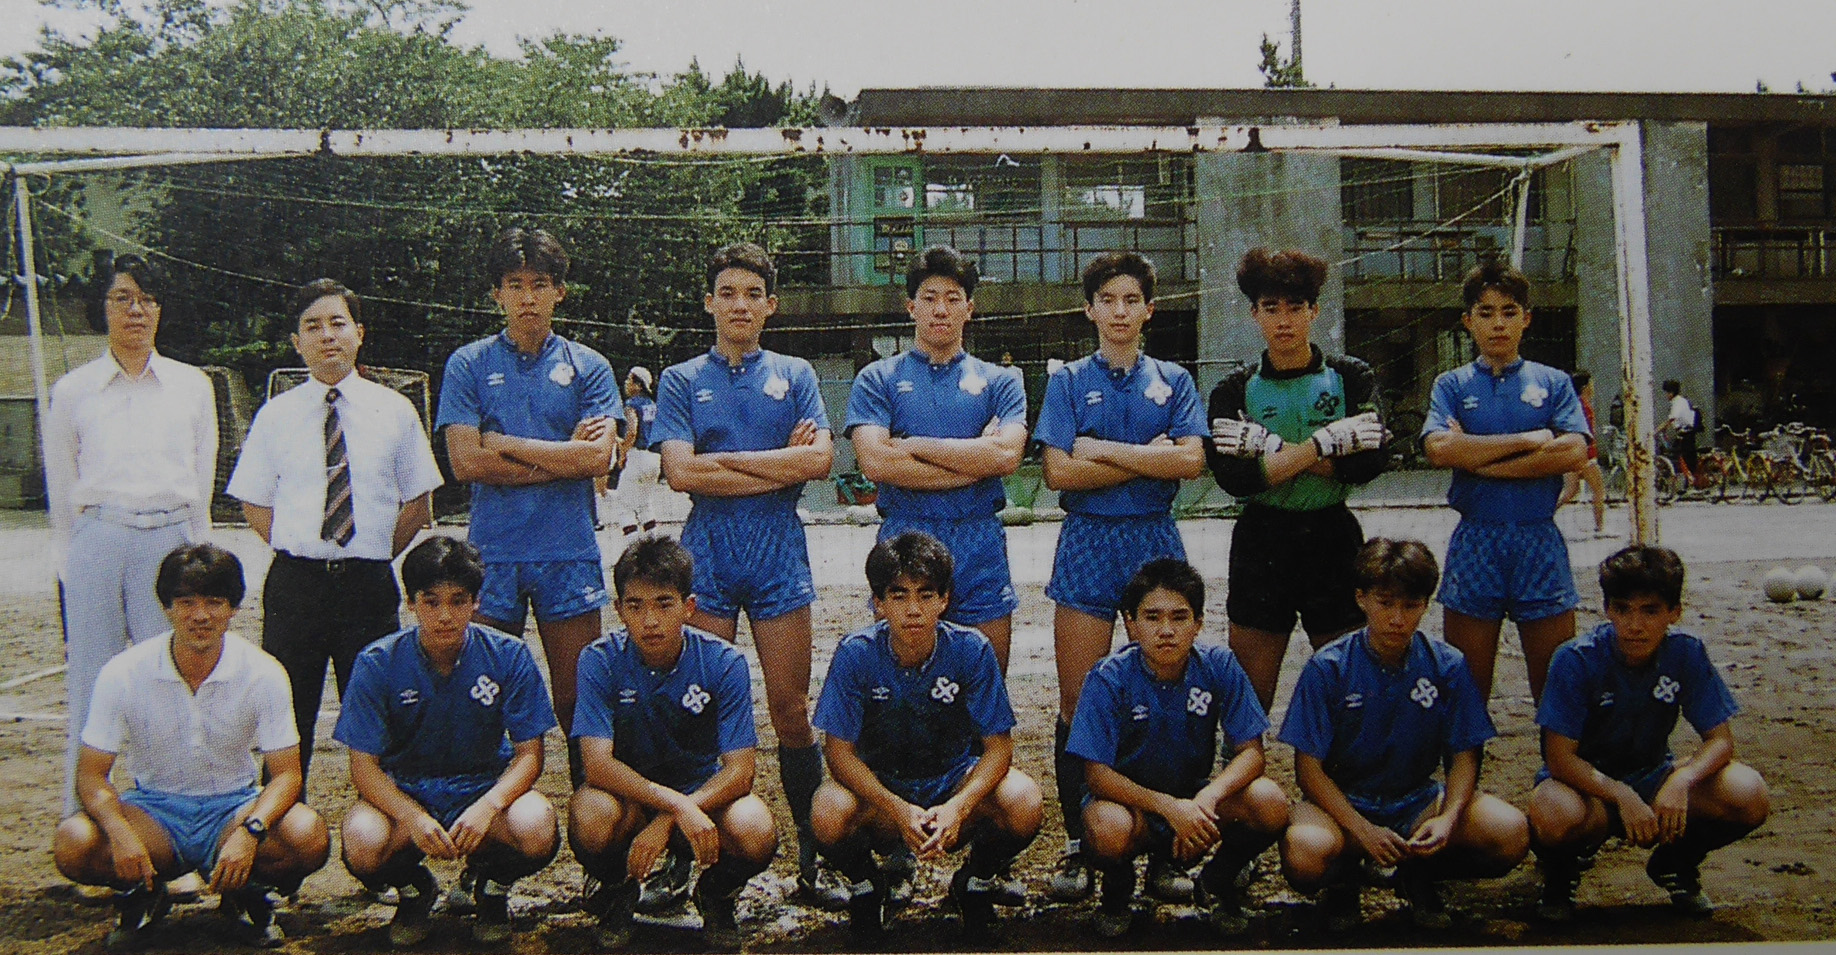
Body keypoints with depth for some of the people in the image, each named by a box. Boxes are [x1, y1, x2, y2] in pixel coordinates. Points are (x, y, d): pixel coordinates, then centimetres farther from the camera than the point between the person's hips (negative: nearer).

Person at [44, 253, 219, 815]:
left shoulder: (192, 387, 12)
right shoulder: (72, 392, 10)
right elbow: (61, 499, 13)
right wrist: (68, 584, 10)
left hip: (171, 543, 0)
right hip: (96, 544, 0)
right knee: (91, 690, 0)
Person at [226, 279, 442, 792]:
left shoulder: (394, 411, 4)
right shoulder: (275, 414, 5)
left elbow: (419, 504, 9)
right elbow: (254, 503, 11)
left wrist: (378, 556, 1)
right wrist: (299, 552, 0)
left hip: (370, 584, 0)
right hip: (294, 584, 1)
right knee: (288, 723, 7)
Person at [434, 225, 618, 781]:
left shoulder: (587, 367, 7)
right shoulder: (468, 365, 6)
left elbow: (598, 457, -7)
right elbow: (466, 462, -6)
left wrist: (507, 445, -6)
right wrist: (561, 455, -6)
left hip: (568, 553, 0)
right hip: (492, 552, 0)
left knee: (577, 701, 4)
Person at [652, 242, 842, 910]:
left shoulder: (795, 376, 11)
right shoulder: (682, 380, 9)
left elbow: (819, 459, -5)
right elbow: (680, 472, -6)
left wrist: (725, 459, -6)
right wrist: (779, 465, -6)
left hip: (779, 551, 0)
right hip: (707, 552, 0)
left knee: (790, 706, 1)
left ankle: (812, 862, 7)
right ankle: (681, 858, 9)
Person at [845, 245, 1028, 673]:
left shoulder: (999, 382, 11)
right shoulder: (878, 379, 8)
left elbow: (1007, 456, -7)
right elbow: (875, 462, -9)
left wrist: (914, 446, -7)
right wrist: (974, 461, -7)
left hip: (980, 545, 1)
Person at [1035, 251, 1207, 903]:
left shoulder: (1173, 381, 10)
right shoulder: (1068, 382, 7)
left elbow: (1191, 460, -6)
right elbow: (1058, 472, -6)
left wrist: (1104, 449, -9)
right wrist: (1147, 458, -8)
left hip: (1155, 539, 1)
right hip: (1087, 541, -1)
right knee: (1077, 701, -3)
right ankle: (1078, 845, 6)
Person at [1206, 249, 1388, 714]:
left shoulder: (1350, 377, 5)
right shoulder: (1235, 390, 4)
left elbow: (1369, 462, -12)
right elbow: (1233, 478, -12)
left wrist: (1272, 449, -14)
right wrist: (1323, 444, -15)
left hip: (1334, 540, 0)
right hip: (1262, 542, 0)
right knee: (1248, 698, 0)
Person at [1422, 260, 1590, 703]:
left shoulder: (1553, 383, 9)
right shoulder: (1451, 385, 8)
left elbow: (1574, 452, -8)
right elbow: (1439, 448, -11)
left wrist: (1481, 462, -10)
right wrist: (1528, 440, -10)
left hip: (1539, 540, 0)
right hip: (1474, 543, 0)